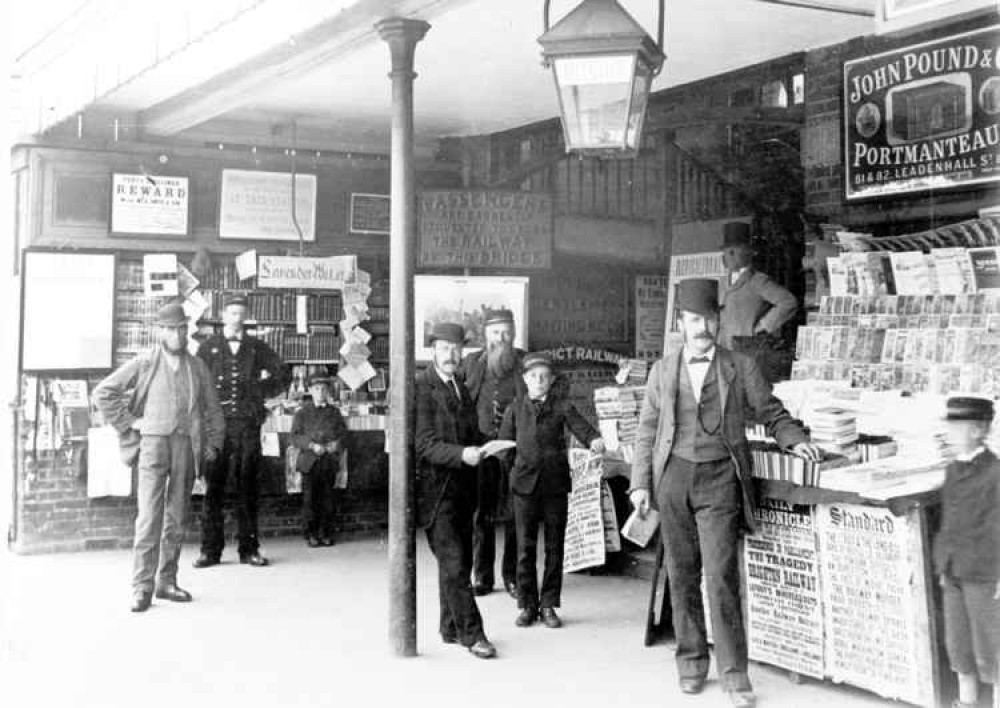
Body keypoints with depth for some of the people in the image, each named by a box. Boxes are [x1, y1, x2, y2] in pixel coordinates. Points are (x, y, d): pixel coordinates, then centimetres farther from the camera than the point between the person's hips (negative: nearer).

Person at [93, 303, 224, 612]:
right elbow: (103, 392, 1)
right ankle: (142, 588, -6)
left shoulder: (197, 367, 11)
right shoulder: (144, 364, 0)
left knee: (176, 519, 7)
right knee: (149, 517, -9)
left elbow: (211, 409, 17)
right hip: (154, 444, -4)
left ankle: (167, 582, 16)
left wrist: (212, 443, 8)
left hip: (187, 446, 4)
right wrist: (128, 425, -2)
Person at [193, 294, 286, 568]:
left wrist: (260, 390, 7)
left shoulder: (256, 347, 12)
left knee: (247, 486, 3)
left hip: (248, 424, 1)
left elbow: (279, 371, 18)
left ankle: (249, 548, 7)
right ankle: (211, 549, 3)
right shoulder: (208, 347, 9)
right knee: (213, 486, -2)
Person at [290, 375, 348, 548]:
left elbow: (343, 433, 12)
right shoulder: (302, 412, 8)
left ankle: (326, 534, 11)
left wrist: (337, 443, -10)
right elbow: (295, 437, 0)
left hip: (330, 461, 2)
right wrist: (312, 445, -15)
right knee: (310, 499, -2)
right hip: (310, 462, -2)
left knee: (327, 499, 2)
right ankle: (310, 535, 7)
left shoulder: (335, 412, 14)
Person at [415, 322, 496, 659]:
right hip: (435, 488, -7)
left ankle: (451, 628, 23)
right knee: (453, 564, -9)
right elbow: (425, 443, -17)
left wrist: (480, 450, 1)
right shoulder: (420, 388, -9)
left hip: (462, 489, 7)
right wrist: (462, 454, -30)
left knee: (460, 563, 12)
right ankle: (471, 632, -4)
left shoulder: (463, 390, 16)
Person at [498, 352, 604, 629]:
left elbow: (581, 427, -9)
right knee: (525, 547, 3)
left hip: (555, 483, 0)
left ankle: (548, 605, 15)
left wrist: (594, 440, -28)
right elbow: (505, 443, 10)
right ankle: (527, 605, 14)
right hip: (525, 483, 0)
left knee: (554, 547, 5)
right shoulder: (515, 409, 8)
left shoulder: (562, 406, 4)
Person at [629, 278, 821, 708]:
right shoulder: (663, 370, 10)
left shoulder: (740, 367, 4)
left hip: (719, 479, -2)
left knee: (721, 575, -9)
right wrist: (641, 482, 4)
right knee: (682, 575, 8)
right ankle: (691, 660, 22)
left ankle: (733, 672, 0)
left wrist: (795, 440, -9)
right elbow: (647, 430, 10)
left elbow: (771, 414, 10)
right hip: (672, 477, 3)